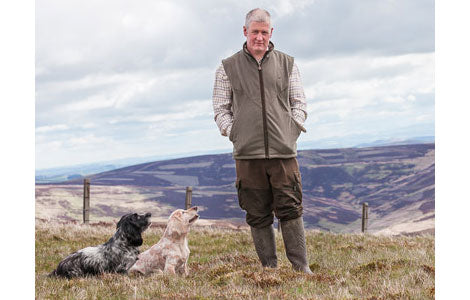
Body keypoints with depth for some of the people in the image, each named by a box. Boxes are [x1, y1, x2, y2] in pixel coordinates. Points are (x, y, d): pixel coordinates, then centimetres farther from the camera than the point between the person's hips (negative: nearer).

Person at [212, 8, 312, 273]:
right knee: (258, 216, 1)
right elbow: (220, 107, 14)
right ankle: (269, 269, 7)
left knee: (291, 210, -4)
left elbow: (299, 101, 17)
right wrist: (232, 131, 0)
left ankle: (301, 267, 1)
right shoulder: (228, 68, 10)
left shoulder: (288, 64, 13)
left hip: (283, 152, 0)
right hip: (247, 153, 0)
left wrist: (294, 128, 4)